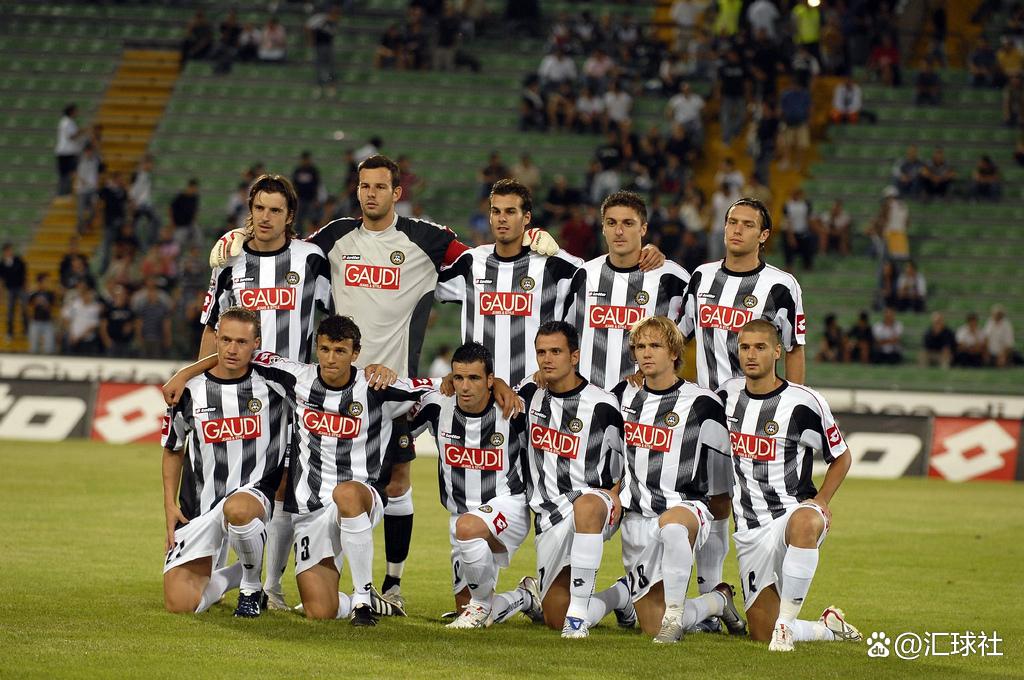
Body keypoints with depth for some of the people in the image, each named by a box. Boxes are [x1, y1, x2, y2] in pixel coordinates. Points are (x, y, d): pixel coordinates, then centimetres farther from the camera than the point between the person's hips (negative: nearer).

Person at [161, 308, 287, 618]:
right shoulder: (190, 392, 1)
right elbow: (173, 450, 16)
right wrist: (169, 504, 7)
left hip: (253, 493, -2)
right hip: (198, 507, 2)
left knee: (237, 509, -42)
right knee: (179, 603, -11)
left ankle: (252, 586, -11)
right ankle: (233, 575, 24)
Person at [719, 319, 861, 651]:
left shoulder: (804, 403, -10)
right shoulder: (728, 394, 5)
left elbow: (841, 457, 4)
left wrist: (820, 501, -9)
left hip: (793, 510, -5)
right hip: (750, 530, 5)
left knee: (804, 522, -45)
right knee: (762, 633, 3)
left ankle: (786, 623, -36)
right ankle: (829, 628, 33)